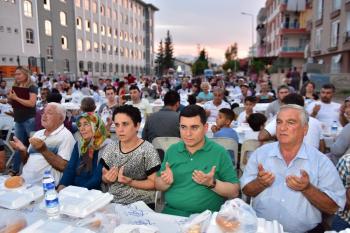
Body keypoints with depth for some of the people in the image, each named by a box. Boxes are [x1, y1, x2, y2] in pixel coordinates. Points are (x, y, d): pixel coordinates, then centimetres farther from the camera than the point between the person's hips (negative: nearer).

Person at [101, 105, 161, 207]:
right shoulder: (110, 148, 5)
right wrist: (107, 178, -7)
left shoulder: (147, 150, -10)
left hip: (140, 205, -4)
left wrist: (130, 182, -20)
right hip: (112, 202, 4)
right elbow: (104, 177, 15)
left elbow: (154, 183, -8)